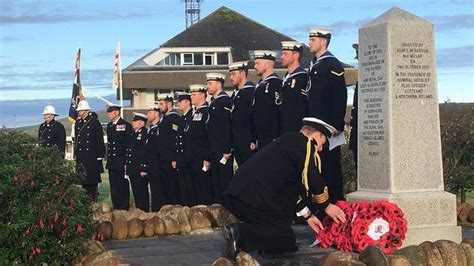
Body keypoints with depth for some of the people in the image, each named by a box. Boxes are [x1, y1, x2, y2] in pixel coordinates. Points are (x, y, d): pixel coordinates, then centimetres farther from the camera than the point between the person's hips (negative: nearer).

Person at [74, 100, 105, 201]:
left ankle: (93, 200, 3)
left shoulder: (94, 122, -3)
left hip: (92, 156, -5)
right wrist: (75, 154, 12)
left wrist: (99, 155, -7)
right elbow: (76, 139, 18)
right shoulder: (78, 123, 13)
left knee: (92, 178, -3)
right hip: (81, 157, 5)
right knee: (83, 179, 6)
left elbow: (100, 140, -4)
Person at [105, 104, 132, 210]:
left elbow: (129, 145, -8)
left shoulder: (126, 125, -6)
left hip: (122, 162, -7)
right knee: (113, 188, 8)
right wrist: (108, 159, 14)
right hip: (112, 162, 7)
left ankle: (124, 209, 1)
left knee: (123, 186, -4)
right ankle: (116, 209, 15)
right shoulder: (109, 126, 15)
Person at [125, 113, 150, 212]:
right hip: (133, 170, 9)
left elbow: (147, 152, -18)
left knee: (142, 192, -5)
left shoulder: (145, 134, -13)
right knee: (136, 192, 12)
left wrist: (144, 169, -21)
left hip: (141, 170, -9)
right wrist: (127, 164, 18)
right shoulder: (134, 134, 17)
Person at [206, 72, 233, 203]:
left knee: (225, 180, -7)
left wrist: (227, 150, -21)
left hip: (223, 151, -9)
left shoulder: (225, 100, -9)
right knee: (215, 182, 10)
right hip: (214, 152, 9)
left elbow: (227, 126, -17)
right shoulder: (213, 102, 19)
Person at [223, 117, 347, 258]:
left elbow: (291, 190, 30)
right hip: (253, 198, -9)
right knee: (286, 241, -1)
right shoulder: (304, 142, -1)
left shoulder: (290, 141, 27)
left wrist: (307, 215, 30)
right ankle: (240, 232, -18)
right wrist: (326, 205, 12)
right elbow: (313, 178, -5)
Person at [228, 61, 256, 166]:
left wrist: (253, 141, -20)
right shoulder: (234, 95, 18)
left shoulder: (251, 91, -9)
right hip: (236, 145, 9)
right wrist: (232, 144, 17)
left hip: (248, 145, -8)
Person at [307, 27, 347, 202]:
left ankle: (336, 202, 1)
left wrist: (337, 125, -19)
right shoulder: (313, 66, 17)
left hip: (328, 126, -8)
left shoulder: (333, 65, -9)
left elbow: (340, 97, -15)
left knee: (331, 164, -5)